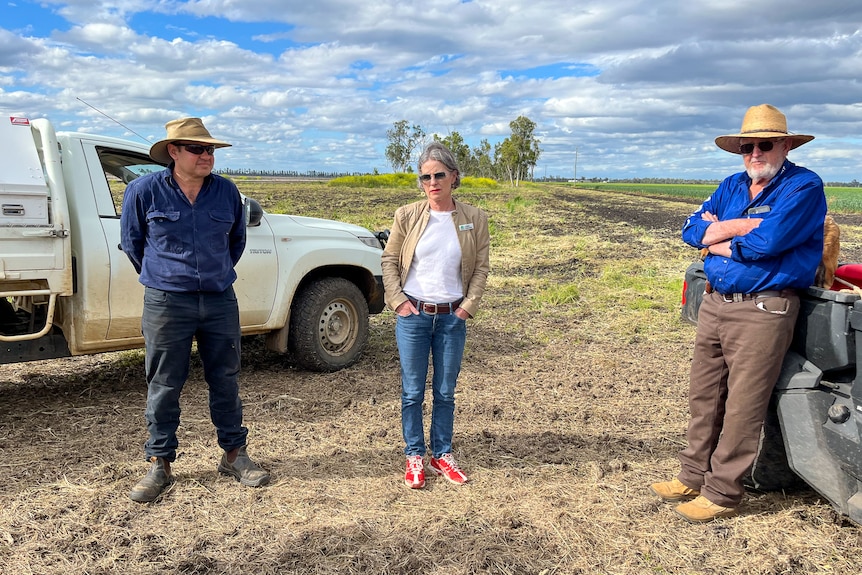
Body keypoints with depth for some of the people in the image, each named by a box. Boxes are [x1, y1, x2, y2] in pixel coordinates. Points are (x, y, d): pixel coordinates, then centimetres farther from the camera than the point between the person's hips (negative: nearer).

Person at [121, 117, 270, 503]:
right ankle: (159, 464, 20)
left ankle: (234, 454, 24)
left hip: (220, 301, 2)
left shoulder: (227, 192, 2)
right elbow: (132, 242, 9)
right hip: (166, 304, -2)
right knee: (164, 386, 6)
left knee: (225, 381, 10)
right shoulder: (144, 191, -5)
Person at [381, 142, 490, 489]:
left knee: (445, 392, 11)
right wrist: (398, 300, -4)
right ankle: (414, 457, 22)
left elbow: (481, 268, 4)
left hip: (453, 317, 1)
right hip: (413, 315, 0)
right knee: (412, 392, 7)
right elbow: (389, 260, 4)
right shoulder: (407, 216, -3)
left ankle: (441, 456, 26)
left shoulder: (474, 219, -2)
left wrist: (468, 306, -4)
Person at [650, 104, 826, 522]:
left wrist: (719, 239, -4)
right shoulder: (732, 186, 16)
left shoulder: (804, 187, -6)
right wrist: (737, 227, -10)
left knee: (742, 407, 0)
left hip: (763, 310, -7)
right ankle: (693, 476, 26)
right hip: (715, 303, 7)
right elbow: (692, 230, 7)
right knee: (703, 397, 13)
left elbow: (768, 241, -21)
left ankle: (722, 493, 11)